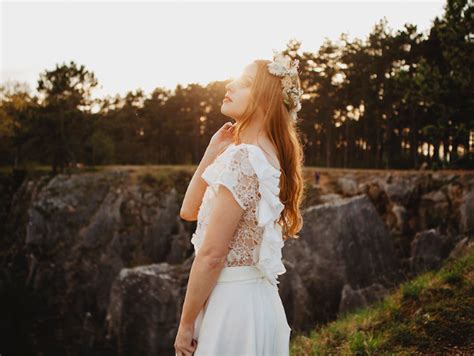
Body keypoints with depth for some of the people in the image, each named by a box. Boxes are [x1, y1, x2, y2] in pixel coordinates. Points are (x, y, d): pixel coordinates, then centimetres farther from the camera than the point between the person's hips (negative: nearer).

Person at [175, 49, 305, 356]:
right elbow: (190, 211, 12)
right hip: (253, 296, 9)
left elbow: (212, 254, -20)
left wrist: (186, 324, -11)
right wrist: (213, 151, 5)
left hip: (233, 301, -9)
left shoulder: (243, 158, -20)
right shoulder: (263, 155, 11)